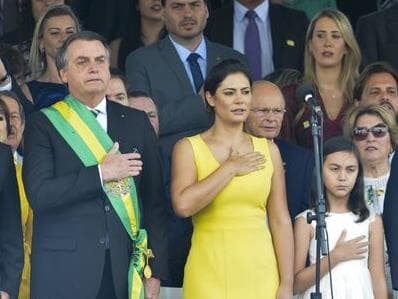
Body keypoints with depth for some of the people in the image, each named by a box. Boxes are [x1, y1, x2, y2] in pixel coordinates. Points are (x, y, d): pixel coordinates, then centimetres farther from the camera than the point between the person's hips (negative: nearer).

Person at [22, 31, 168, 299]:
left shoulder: (137, 122, 10)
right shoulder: (44, 124, 2)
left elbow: (155, 199, 9)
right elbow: (39, 194, -10)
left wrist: (156, 270, 4)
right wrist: (100, 173, -12)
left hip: (126, 269, 2)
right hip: (65, 270, -2)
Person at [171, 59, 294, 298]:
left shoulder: (268, 150, 10)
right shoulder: (189, 148, 2)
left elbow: (281, 220, 7)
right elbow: (183, 205, -16)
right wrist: (230, 168, -8)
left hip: (260, 272, 2)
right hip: (210, 275, -2)